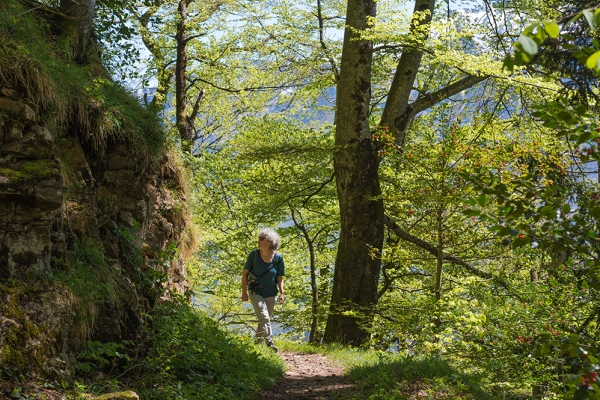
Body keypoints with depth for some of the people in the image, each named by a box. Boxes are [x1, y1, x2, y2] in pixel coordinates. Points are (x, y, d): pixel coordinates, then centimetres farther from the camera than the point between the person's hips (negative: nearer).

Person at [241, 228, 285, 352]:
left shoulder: (278, 258, -7)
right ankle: (269, 342, -20)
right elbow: (245, 273, -3)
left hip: (271, 293, 2)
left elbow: (280, 278, 0)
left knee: (266, 319, 14)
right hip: (256, 292, -2)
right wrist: (244, 292, -7)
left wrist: (282, 292, -14)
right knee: (264, 317, -18)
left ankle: (258, 342, 33)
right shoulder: (254, 254, -9)